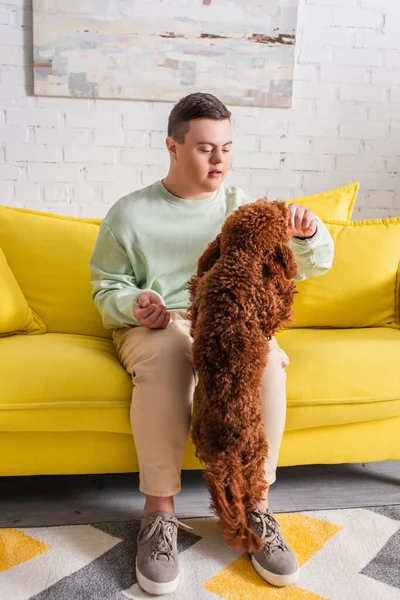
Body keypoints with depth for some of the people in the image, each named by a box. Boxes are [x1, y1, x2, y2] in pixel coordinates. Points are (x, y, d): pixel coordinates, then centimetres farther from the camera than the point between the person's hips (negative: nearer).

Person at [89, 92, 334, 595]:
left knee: (266, 355, -32)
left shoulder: (242, 209, 8)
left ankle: (254, 502, -21)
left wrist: (308, 233, -16)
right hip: (154, 326, -1)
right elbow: (106, 289, 6)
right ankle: (159, 509, -25)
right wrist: (134, 304, -17)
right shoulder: (129, 213, 3)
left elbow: (314, 265, 7)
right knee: (167, 355, -37)